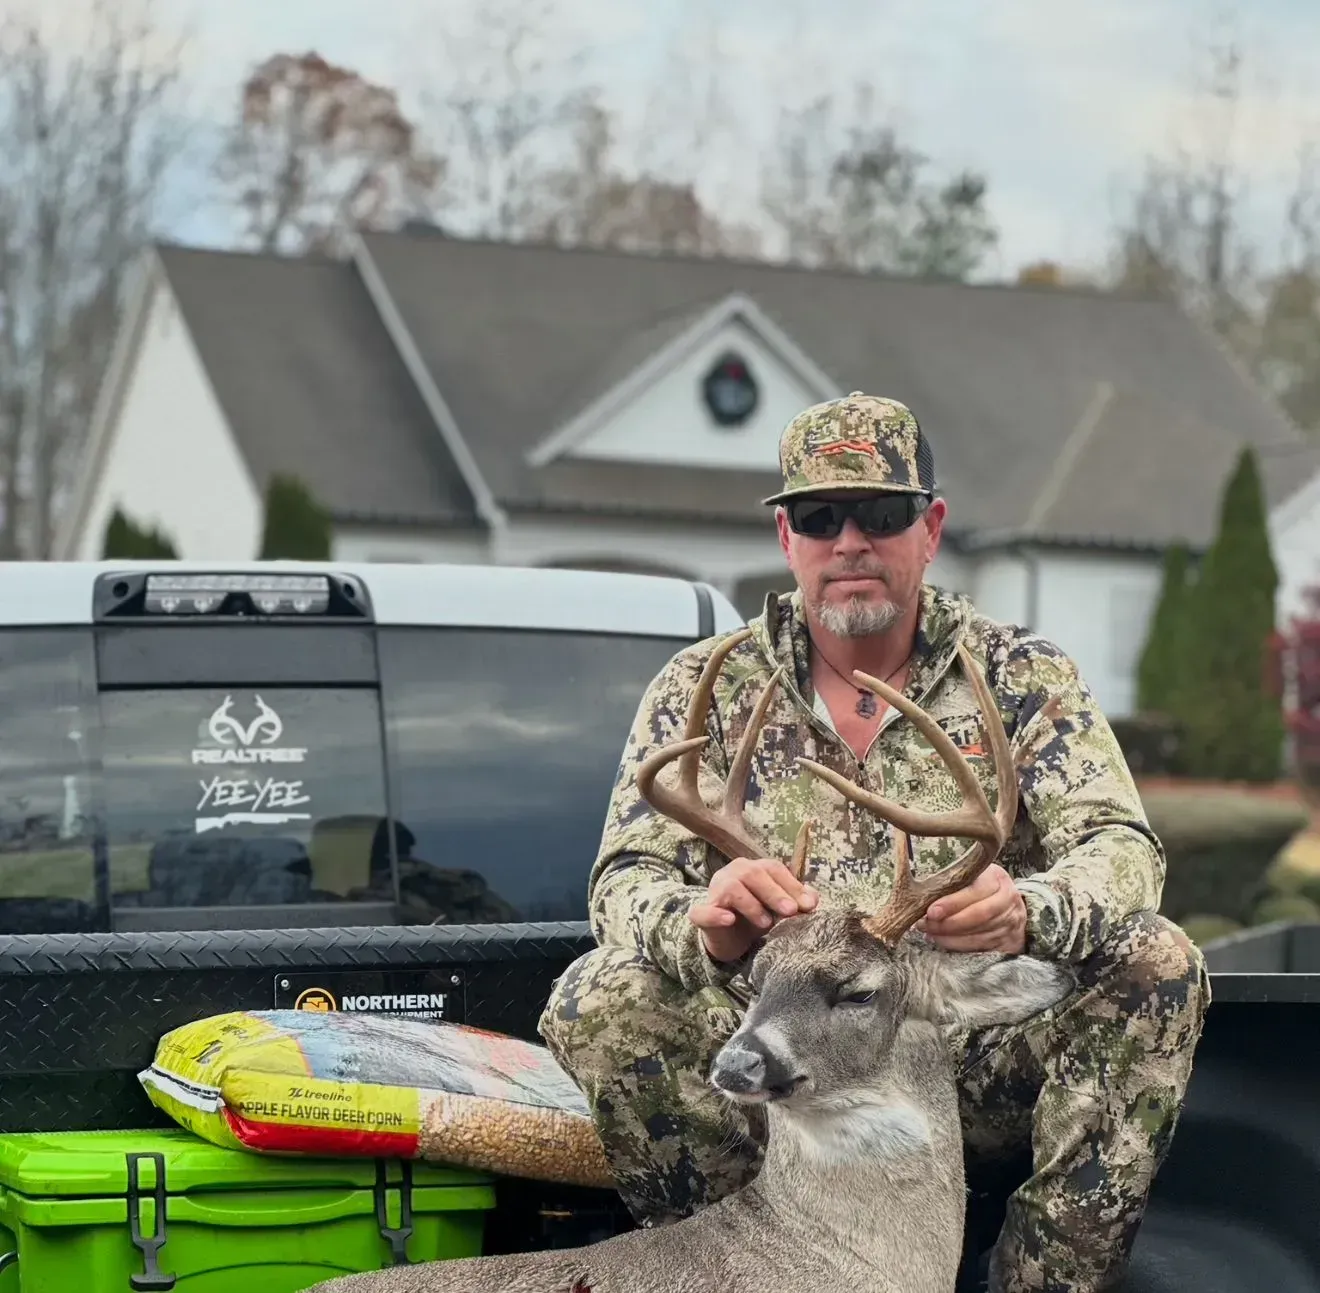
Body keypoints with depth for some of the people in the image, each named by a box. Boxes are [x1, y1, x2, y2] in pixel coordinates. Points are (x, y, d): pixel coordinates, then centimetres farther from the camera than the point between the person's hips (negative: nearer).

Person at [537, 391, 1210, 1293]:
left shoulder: (1023, 677, 5)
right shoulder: (705, 689, 5)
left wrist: (1029, 911, -33)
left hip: (976, 1057, 1)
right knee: (599, 1001, -27)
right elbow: (625, 882, -5)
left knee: (1157, 965, -24)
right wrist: (703, 926, -31)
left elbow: (1122, 849, -8)